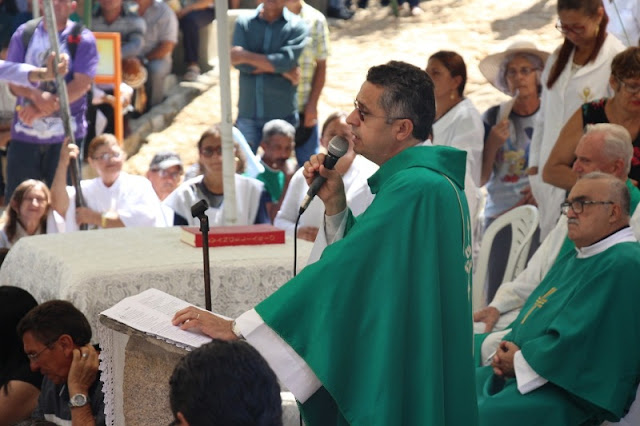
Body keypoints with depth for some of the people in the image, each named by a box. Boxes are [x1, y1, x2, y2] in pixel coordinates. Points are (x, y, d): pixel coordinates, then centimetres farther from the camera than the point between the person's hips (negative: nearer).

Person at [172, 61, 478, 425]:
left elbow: (341, 271, -25)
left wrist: (237, 328, -23)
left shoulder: (414, 190, -22)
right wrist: (335, 203, -1)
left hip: (400, 392, -10)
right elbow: (366, 261, 15)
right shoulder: (430, 179, 10)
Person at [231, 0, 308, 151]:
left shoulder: (297, 26, 1)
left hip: (282, 115, -1)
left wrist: (246, 56, -14)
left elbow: (286, 61, -15)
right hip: (247, 113, 1)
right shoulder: (244, 22, 5)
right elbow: (238, 62, -8)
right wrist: (278, 68, -11)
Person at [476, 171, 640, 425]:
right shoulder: (572, 259, 19)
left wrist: (519, 361, -11)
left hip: (568, 394, -10)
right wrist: (508, 350, 0)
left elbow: (576, 341, -22)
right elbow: (531, 314, 21)